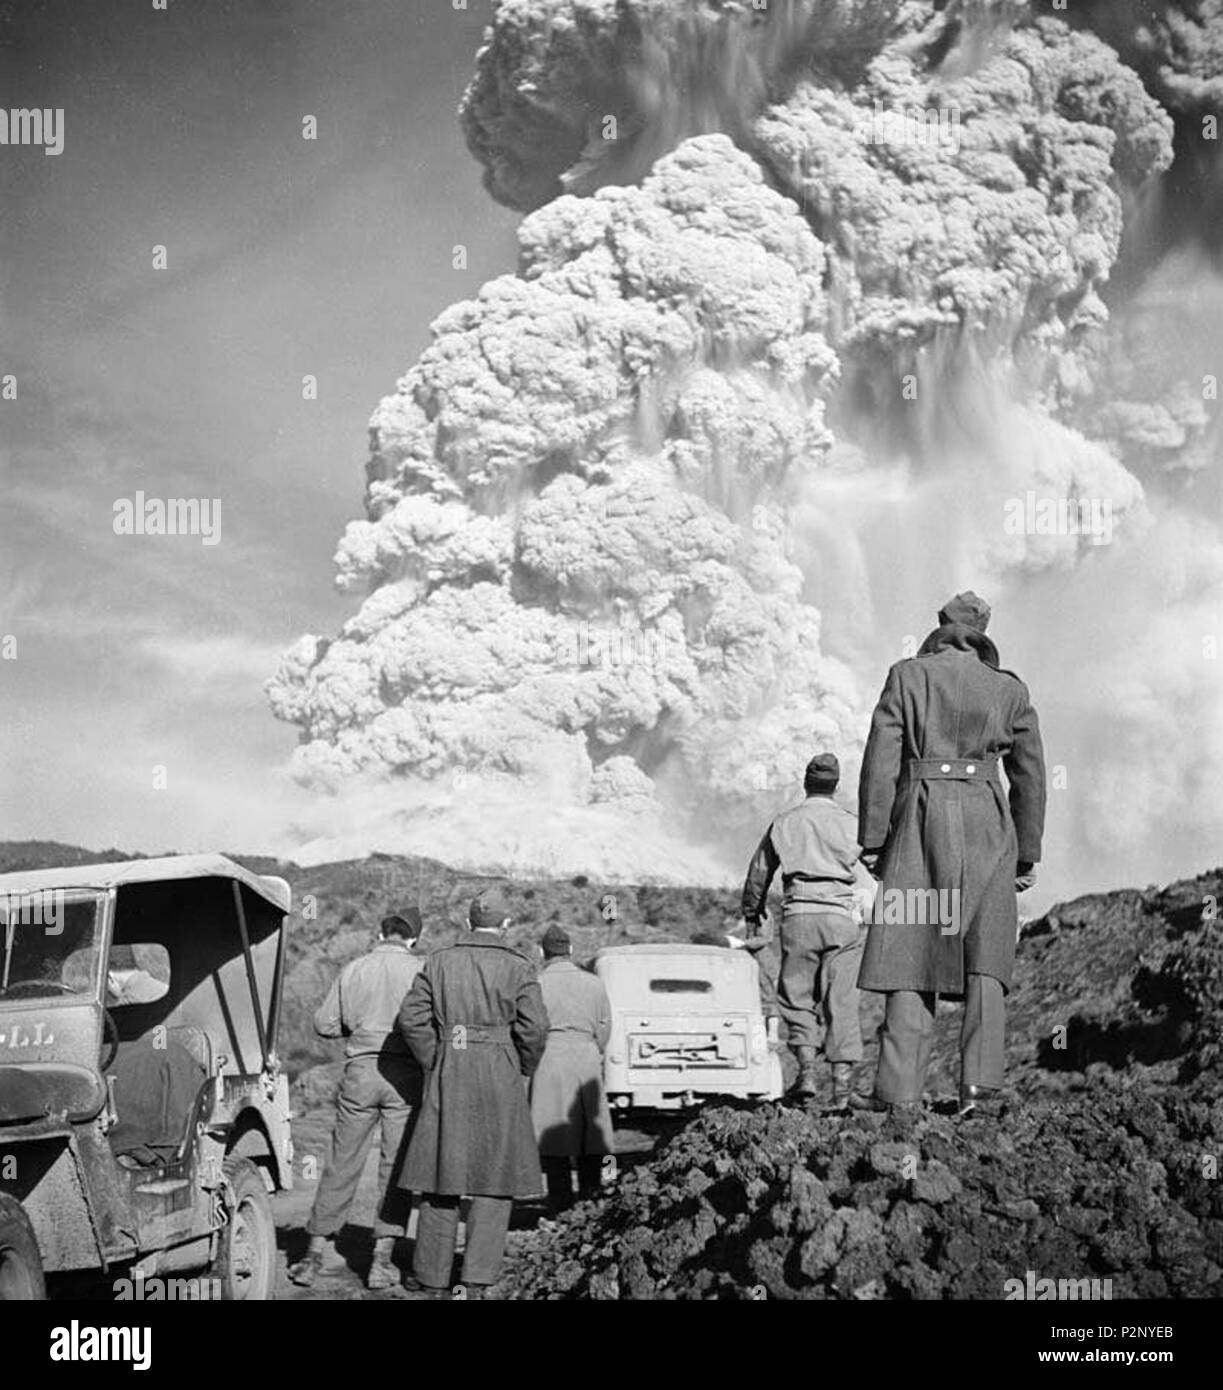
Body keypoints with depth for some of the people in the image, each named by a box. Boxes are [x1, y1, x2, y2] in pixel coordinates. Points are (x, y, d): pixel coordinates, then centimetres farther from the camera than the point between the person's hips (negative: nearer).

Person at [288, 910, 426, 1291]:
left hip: (360, 1071, 2)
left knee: (341, 1164, 8)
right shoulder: (420, 970, -2)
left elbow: (324, 1024, 8)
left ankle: (315, 1255, 9)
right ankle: (382, 1259, 3)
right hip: (405, 1074, -2)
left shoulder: (353, 969, 5)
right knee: (395, 1166, 5)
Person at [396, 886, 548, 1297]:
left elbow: (411, 1017, 0)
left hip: (448, 1078, 2)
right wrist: (524, 1070, 7)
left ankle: (434, 1282, 12)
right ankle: (476, 1282, -3)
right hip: (499, 1078, -2)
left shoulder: (440, 962, 5)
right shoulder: (518, 968, -2)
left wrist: (433, 1063, 9)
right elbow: (534, 1027, -9)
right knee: (495, 1180, 5)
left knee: (441, 1176, 9)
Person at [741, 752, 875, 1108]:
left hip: (799, 916, 0)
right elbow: (868, 878, 5)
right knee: (841, 1001, 2)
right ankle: (843, 1080, -1)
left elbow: (758, 873, 19)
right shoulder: (850, 824, 8)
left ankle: (806, 1069, -4)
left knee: (796, 997, 10)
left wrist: (751, 915, 33)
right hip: (843, 917, 0)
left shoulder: (784, 823, 11)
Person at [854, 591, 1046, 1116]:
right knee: (983, 956, 8)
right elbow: (1030, 776, 10)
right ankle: (978, 1077, -3)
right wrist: (1027, 855, 15)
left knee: (913, 952, 0)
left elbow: (881, 759, -2)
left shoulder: (907, 675, 4)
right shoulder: (1010, 690, 10)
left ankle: (899, 1089, -5)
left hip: (922, 817, -1)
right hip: (988, 822, 2)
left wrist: (872, 838, 1)